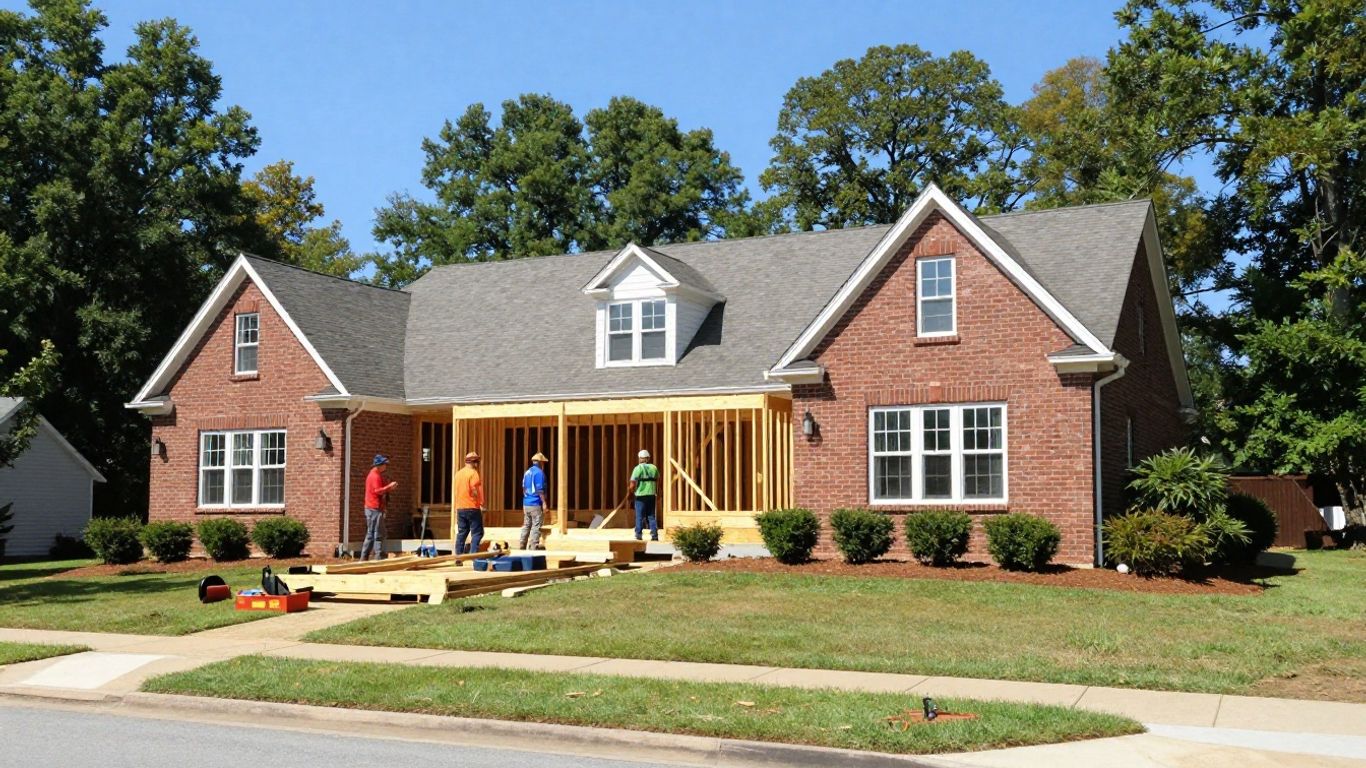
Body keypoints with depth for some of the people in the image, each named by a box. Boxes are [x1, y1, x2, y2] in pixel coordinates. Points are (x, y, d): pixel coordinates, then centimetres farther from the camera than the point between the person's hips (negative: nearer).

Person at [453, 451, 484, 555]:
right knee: (477, 533, -4)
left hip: (460, 508, 7)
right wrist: (480, 504, -9)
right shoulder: (473, 473, -10)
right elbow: (474, 490, -18)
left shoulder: (458, 473, 13)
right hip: (472, 507, -7)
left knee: (461, 533, 11)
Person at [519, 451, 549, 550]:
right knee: (536, 527, -5)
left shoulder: (527, 472, 13)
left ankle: (521, 547, 13)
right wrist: (544, 502, -14)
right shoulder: (539, 472, -12)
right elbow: (540, 489, -17)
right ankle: (533, 547, -8)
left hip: (526, 504, 8)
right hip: (536, 504, -8)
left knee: (526, 526, 13)